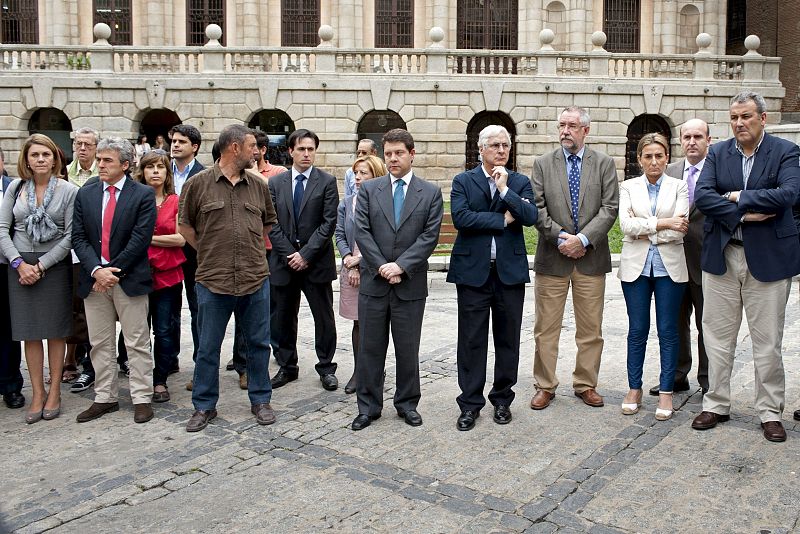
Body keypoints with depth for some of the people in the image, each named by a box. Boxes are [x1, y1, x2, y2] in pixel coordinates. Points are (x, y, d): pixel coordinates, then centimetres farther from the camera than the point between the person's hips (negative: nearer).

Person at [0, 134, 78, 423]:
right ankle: (38, 393, 15)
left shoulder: (68, 190, -4)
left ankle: (54, 391, 16)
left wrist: (41, 266, -11)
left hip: (55, 266, -2)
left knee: (56, 331, 5)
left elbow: (70, 235, -7)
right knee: (29, 332, 5)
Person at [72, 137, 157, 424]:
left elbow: (140, 239, -11)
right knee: (100, 344, 11)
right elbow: (78, 237, 2)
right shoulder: (85, 194, 8)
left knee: (137, 343, 4)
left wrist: (113, 271, -13)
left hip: (129, 279, -4)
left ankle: (142, 398, 13)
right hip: (94, 279, 4)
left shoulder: (143, 194, -4)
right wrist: (96, 270, -12)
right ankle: (105, 398, 23)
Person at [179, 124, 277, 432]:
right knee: (208, 348, 8)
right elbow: (185, 225, 7)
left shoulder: (258, 185, 7)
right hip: (213, 280, -2)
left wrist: (251, 248, 11)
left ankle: (260, 400, 25)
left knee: (258, 343, 10)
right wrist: (208, 252, 4)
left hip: (256, 279, 3)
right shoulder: (199, 183, -2)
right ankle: (204, 406, 22)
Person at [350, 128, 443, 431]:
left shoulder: (430, 193, 3)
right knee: (370, 347, 8)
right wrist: (382, 265, -12)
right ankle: (368, 406, 20)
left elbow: (429, 236, -5)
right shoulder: (369, 189, 6)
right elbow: (361, 232, -2)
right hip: (373, 281, 1)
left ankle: (407, 403, 24)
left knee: (408, 348, 9)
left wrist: (400, 265, -15)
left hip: (410, 284, -1)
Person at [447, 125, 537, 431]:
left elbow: (531, 217, -8)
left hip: (510, 271, 2)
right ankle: (470, 403, 14)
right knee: (471, 340, 3)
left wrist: (504, 189, -13)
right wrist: (502, 219, -9)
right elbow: (460, 218, -13)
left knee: (508, 339, 9)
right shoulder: (463, 182, 4)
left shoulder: (520, 182, 8)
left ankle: (502, 399, 24)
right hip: (473, 271, -2)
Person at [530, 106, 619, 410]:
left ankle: (586, 385, 22)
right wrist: (561, 237, -12)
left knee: (591, 328, 8)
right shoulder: (543, 164, 6)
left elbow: (609, 208, -4)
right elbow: (537, 208, -2)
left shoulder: (604, 164, 5)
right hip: (552, 258, 0)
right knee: (546, 328, 4)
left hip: (591, 258, 0)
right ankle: (545, 386, 16)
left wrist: (583, 239, -14)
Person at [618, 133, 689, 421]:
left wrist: (643, 231, -8)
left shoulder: (679, 187, 4)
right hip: (636, 266, 1)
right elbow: (626, 225, -9)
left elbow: (679, 230, -8)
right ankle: (634, 389, 17)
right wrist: (661, 223, -15)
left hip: (669, 266, 0)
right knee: (637, 330, 6)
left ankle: (666, 393, 13)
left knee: (668, 331, 4)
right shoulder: (628, 187, 7)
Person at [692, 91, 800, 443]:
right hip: (721, 256, 3)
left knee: (767, 342, 5)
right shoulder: (718, 154, 7)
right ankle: (716, 405, 23)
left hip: (768, 258, -2)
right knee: (718, 337, 9)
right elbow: (701, 195, -7)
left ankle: (770, 413, 19)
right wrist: (744, 215, -16)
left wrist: (738, 197, -12)